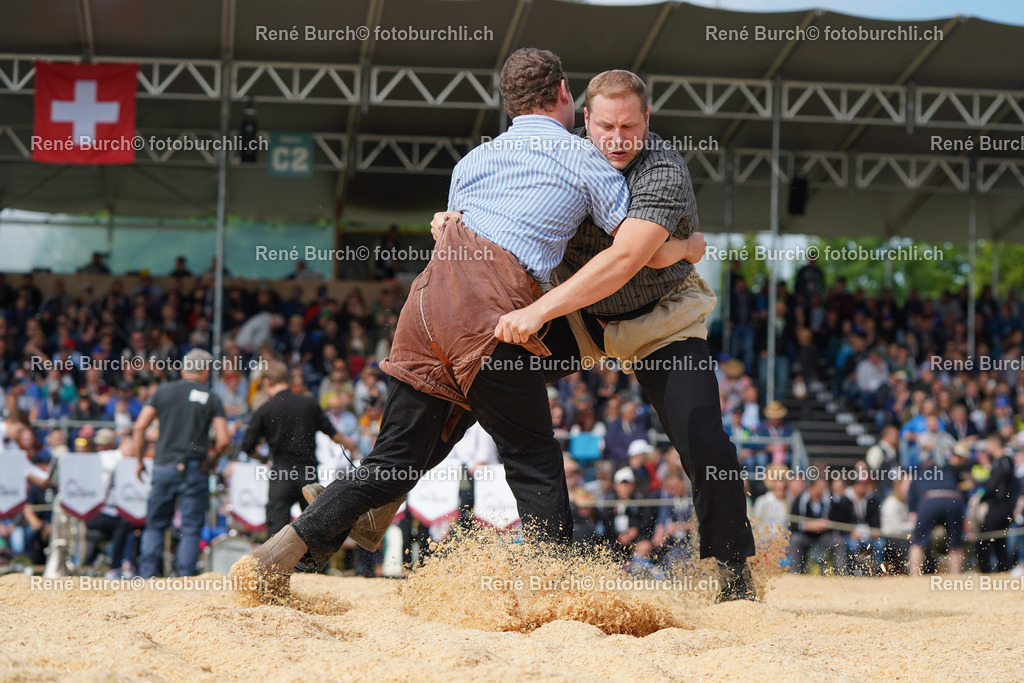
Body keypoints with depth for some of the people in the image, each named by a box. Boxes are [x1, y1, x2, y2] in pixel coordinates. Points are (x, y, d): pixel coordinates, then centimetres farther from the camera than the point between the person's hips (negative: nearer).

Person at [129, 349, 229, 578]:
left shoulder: (164, 391, 7)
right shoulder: (211, 398, 3)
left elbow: (139, 427, 1)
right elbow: (223, 440, -4)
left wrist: (139, 460, 10)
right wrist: (211, 459, 13)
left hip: (163, 466, 2)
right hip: (193, 469, -2)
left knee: (155, 524, 11)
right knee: (191, 528, 3)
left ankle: (147, 574, 3)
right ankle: (186, 578, -2)